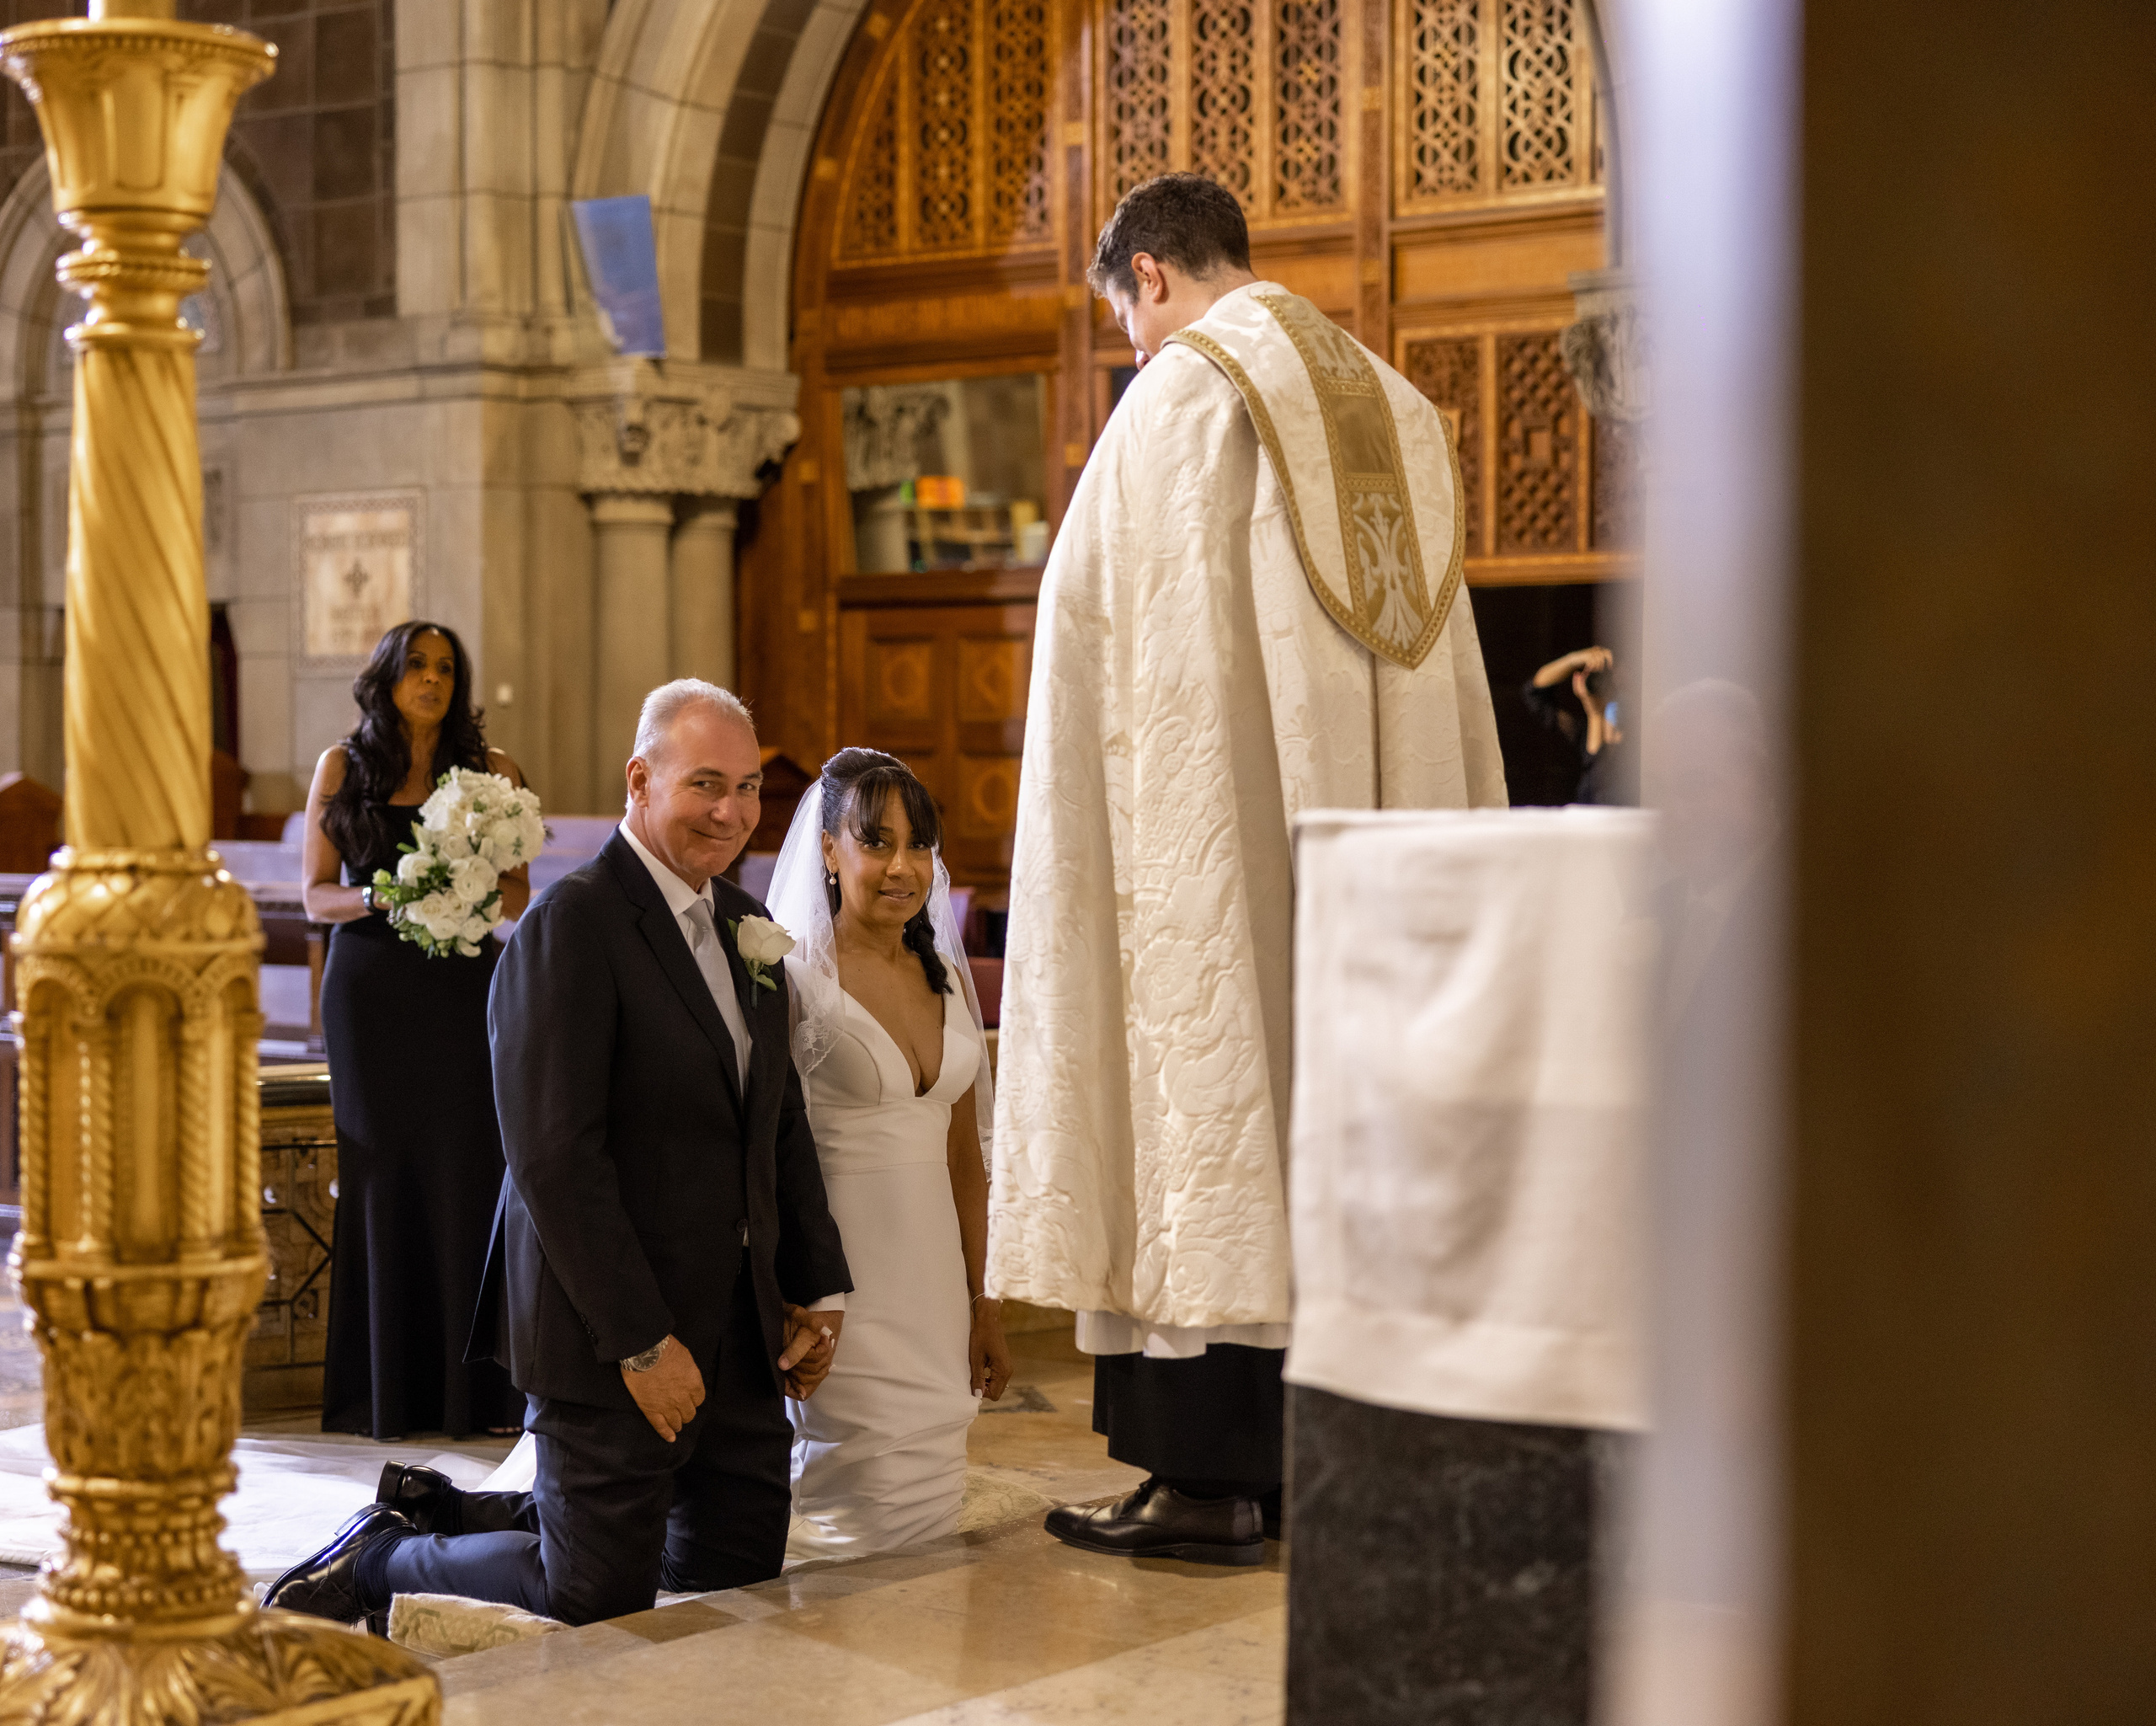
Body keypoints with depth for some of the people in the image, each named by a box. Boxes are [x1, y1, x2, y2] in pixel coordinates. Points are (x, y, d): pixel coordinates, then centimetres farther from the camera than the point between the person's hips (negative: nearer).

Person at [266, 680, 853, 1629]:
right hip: (610, 1337, -8)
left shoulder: (743, 926, 11)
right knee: (600, 1605, 0)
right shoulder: (568, 927, -16)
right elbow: (554, 1159, -21)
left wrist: (818, 1291, 9)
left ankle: (454, 1514, 26)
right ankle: (382, 1559, 23)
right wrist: (641, 1343, -22)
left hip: (740, 1329, 8)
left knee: (737, 1571, 14)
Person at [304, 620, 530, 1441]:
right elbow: (315, 894, 4)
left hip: (463, 983, 0)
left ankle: (476, 1388, 0)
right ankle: (389, 1393, 6)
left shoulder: (491, 770, 7)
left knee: (467, 1172, -5)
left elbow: (519, 893, 8)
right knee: (382, 1175, 0)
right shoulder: (342, 767, 5)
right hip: (372, 989, 0)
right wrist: (377, 899, -15)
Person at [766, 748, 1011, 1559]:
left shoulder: (946, 976, 11)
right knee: (863, 1522, -8)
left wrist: (983, 1303, 15)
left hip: (935, 1277, 6)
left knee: (932, 1513, 9)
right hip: (841, 1277, -6)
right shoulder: (794, 976, -8)